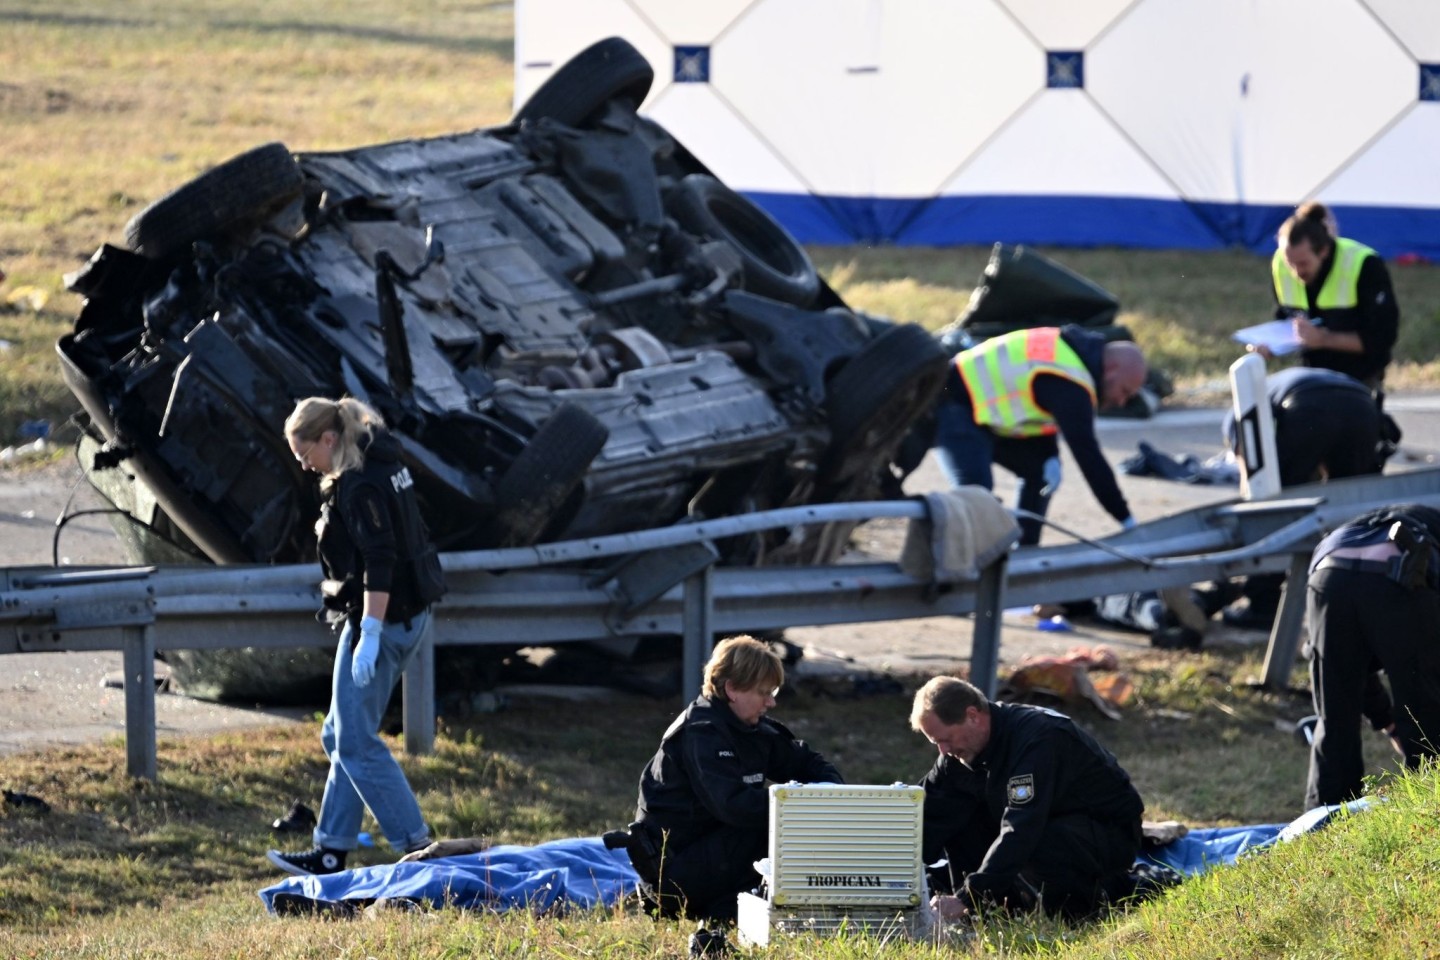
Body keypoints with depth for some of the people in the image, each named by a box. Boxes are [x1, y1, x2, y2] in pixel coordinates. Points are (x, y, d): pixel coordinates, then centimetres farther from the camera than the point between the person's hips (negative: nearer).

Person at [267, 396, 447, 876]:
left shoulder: (359, 485, -19)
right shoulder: (380, 464, 12)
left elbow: (379, 562, -25)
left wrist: (370, 634, -26)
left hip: (382, 617, -11)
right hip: (409, 616, 11)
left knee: (355, 741, -5)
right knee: (342, 736, 15)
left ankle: (416, 847, -3)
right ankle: (331, 852, 19)